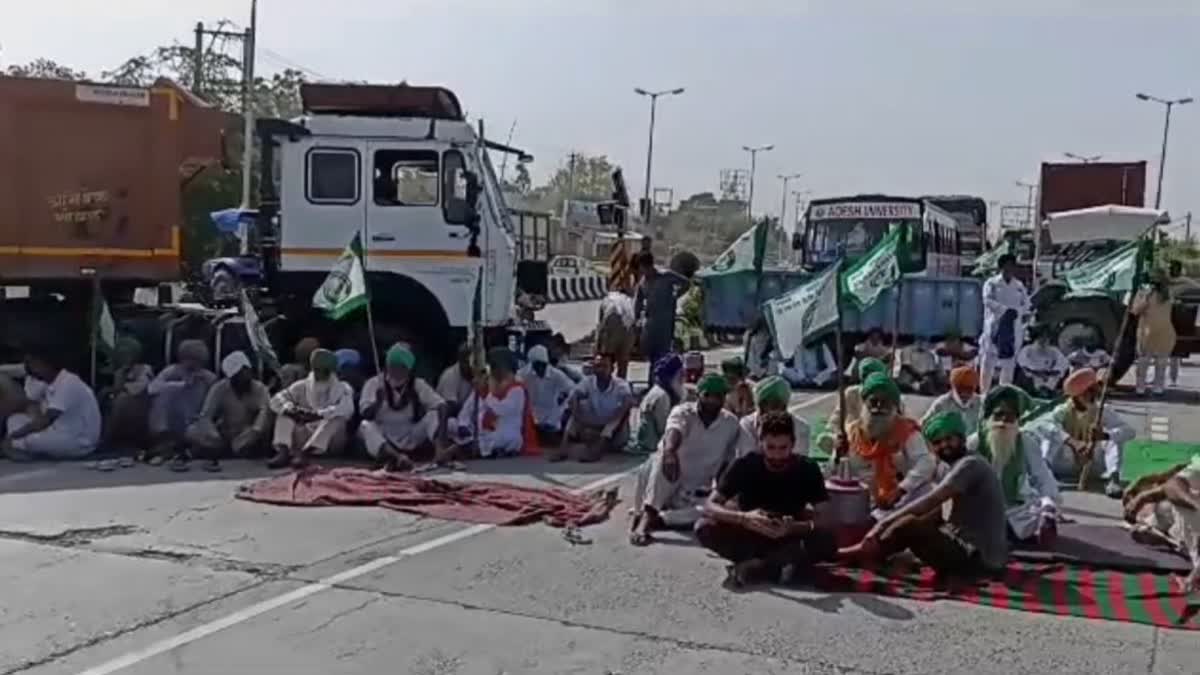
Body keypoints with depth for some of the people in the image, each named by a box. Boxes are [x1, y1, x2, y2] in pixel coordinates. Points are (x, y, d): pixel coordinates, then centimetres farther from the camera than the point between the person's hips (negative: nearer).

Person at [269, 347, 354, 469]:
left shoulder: (342, 388, -2)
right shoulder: (302, 386, 8)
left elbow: (347, 409, -23)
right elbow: (277, 399, 0)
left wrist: (318, 414, -34)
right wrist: (289, 408, -23)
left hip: (331, 439, -3)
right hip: (305, 436, 3)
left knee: (337, 417, -31)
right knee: (284, 413, -13)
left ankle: (304, 453, -43)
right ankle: (283, 452, -35)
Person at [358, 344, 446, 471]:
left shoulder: (418, 385, 2)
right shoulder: (374, 383, -2)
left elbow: (441, 404, -9)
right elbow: (366, 414, -12)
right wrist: (378, 402, -34)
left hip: (412, 441, 1)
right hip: (384, 441, -1)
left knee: (434, 414, -18)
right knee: (365, 426, -29)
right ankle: (398, 458, -54)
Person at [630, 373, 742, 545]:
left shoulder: (732, 424, -1)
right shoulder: (683, 412, -12)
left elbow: (726, 464, 6)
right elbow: (673, 433, -35)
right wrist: (669, 452, -57)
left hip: (695, 496, 3)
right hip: (667, 488, -3)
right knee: (664, 458, -34)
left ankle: (654, 520, -26)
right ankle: (646, 518, -41)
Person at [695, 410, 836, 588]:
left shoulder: (808, 469, -11)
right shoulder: (744, 465, -13)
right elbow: (709, 506, -18)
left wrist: (793, 527, -38)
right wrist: (743, 518, -38)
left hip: (789, 539, 0)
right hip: (749, 537, 0)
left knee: (827, 541, -31)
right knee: (704, 527, -28)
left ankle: (751, 567, -29)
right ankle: (779, 565, -27)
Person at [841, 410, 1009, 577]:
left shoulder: (970, 464, -14)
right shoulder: (961, 466, 18)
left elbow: (930, 502, -24)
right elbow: (937, 511, 15)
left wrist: (884, 522, -21)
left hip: (977, 558, -10)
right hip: (983, 556, 10)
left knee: (908, 525, -17)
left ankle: (863, 553, 1)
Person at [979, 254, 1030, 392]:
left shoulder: (1019, 286, 14)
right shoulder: (991, 283, 3)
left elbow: (1026, 305, 8)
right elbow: (988, 300, -11)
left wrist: (1015, 312, -13)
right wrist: (1006, 310, -21)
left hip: (1014, 328, 4)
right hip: (994, 326, -4)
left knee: (1009, 363, 6)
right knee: (988, 361, -7)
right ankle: (984, 392, -4)